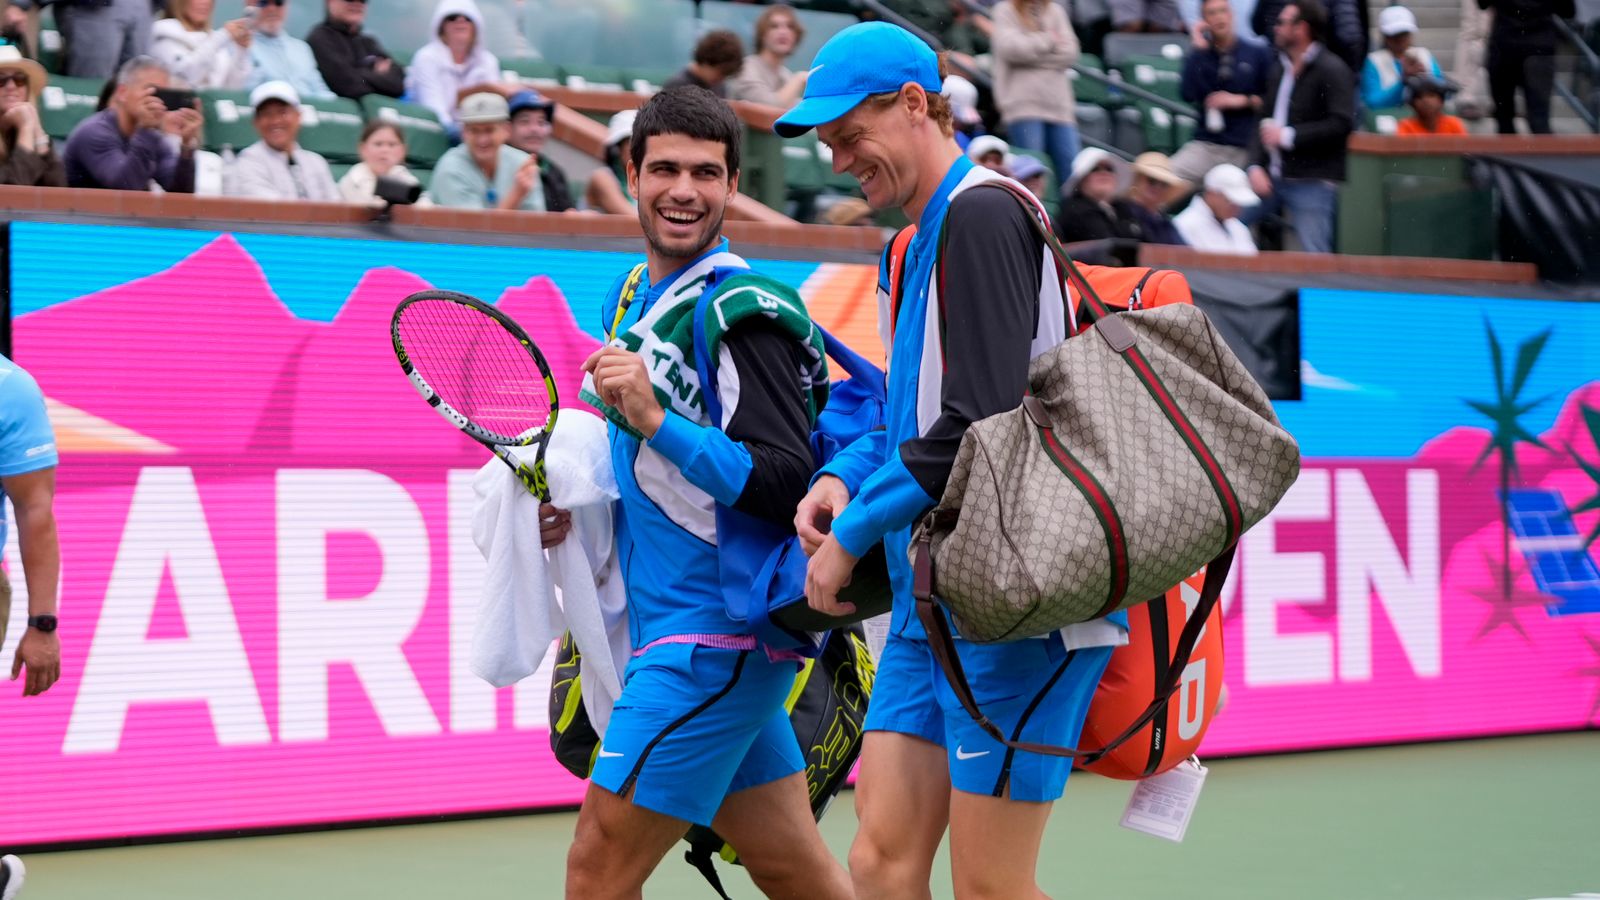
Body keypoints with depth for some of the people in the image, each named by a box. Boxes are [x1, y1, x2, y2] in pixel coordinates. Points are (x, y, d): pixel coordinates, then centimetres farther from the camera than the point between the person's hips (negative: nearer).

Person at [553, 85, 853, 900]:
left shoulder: (739, 313, -14)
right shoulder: (632, 301, 14)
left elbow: (786, 488, -22)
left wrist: (653, 418, -27)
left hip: (714, 638, -9)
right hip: (675, 628, 9)